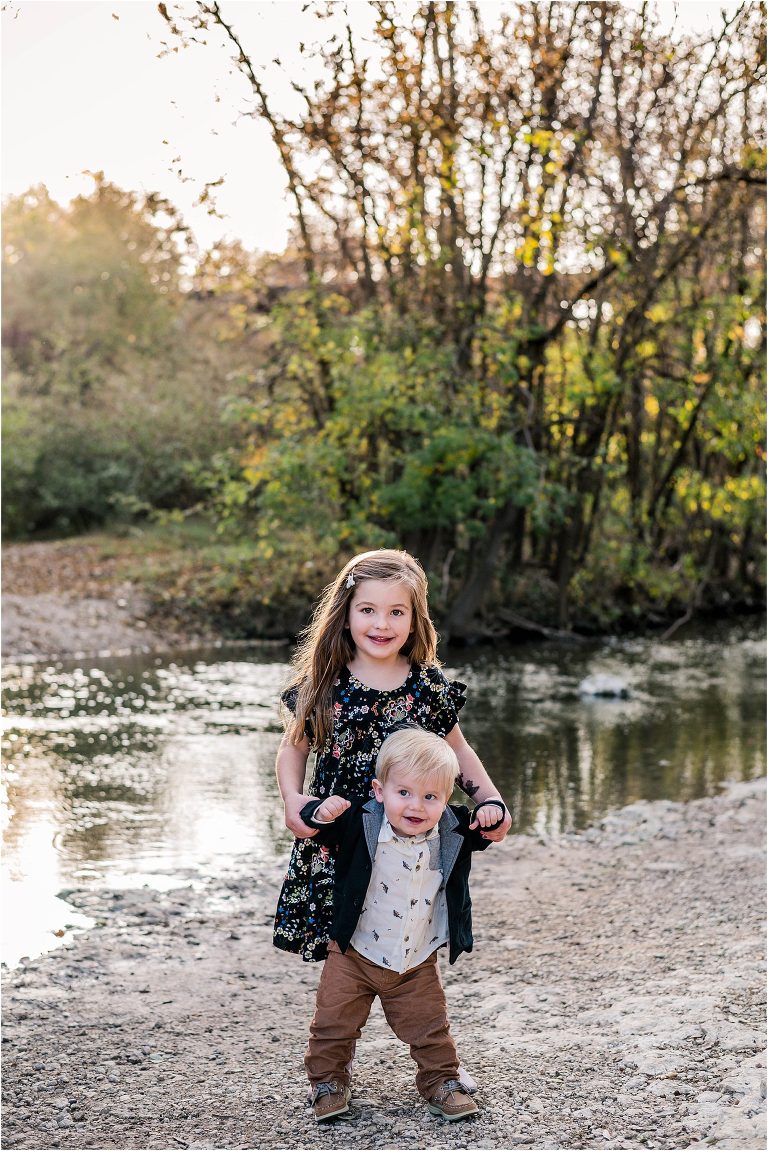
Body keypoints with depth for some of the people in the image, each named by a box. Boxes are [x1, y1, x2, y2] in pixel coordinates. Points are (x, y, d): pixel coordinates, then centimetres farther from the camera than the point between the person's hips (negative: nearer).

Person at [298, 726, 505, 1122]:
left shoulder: (451, 833, -9)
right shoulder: (360, 825, -18)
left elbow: (482, 834, 8)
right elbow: (316, 826, -18)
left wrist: (493, 811, -14)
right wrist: (322, 812, -42)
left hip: (417, 964, 1)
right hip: (355, 955, -1)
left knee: (429, 1028, 11)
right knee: (333, 1025, 7)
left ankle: (441, 1081, 32)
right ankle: (328, 1082, 27)